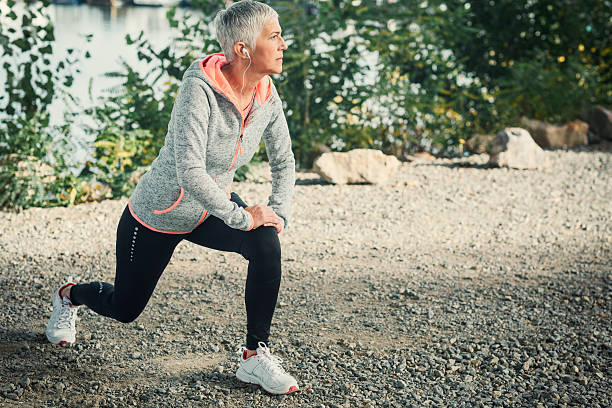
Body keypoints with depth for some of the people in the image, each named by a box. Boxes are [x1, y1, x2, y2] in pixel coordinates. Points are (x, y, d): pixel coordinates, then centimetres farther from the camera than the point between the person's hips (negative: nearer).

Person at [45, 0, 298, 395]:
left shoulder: (267, 97, -14)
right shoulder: (200, 88, -34)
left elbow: (284, 163, 2)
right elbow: (190, 172, -42)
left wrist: (278, 214, -11)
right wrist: (241, 217, -36)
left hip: (212, 206, 5)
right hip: (157, 215, -5)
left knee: (266, 243, -26)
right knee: (124, 308, 16)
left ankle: (256, 356, -13)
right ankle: (69, 295, 52)